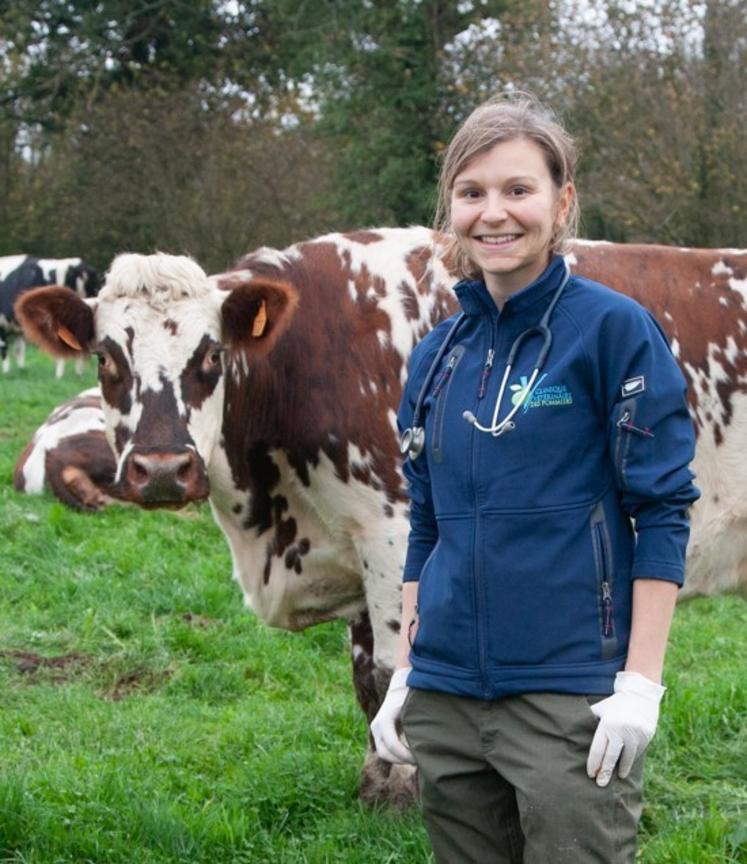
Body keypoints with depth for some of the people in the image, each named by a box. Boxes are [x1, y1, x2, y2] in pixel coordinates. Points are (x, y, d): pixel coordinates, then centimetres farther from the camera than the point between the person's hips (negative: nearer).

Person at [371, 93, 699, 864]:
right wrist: (403, 674, 13)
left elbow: (661, 512, -7)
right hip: (446, 698, 5)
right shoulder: (438, 355, 10)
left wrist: (640, 683, -12)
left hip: (568, 698, -5)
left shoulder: (613, 328, -6)